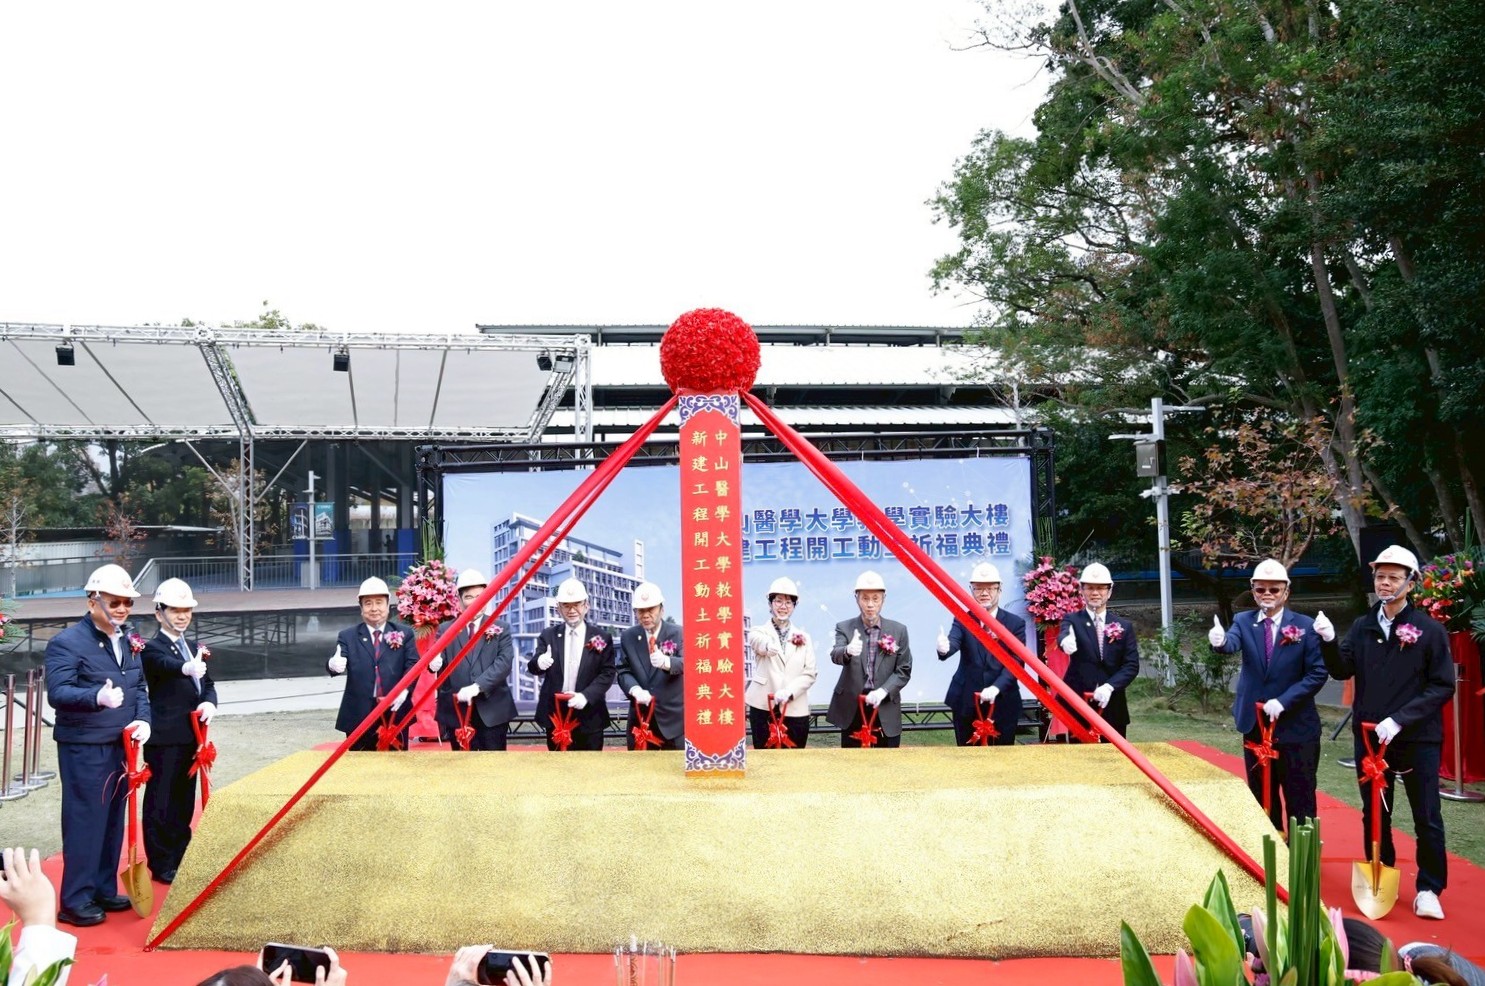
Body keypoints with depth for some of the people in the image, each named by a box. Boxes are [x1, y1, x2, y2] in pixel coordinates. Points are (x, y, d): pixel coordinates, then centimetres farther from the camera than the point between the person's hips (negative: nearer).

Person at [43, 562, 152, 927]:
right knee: (84, 821, -2)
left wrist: (142, 719, -4)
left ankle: (104, 889, 26)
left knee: (113, 819, 14)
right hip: (83, 749, -7)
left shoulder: (129, 639, 10)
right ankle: (75, 902, 8)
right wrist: (97, 696, -40)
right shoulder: (67, 642, -13)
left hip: (120, 745, 7)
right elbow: (57, 692, -22)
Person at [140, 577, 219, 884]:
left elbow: (207, 683, 14)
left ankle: (179, 858, 26)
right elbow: (167, 665, -30)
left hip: (189, 737, 8)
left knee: (184, 801, 15)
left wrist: (209, 702, -9)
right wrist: (187, 668, -53)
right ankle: (161, 865, 7)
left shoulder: (193, 649, 17)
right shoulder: (152, 648, -8)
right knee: (160, 801, -1)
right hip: (164, 738, -7)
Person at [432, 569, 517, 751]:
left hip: (493, 710, -1)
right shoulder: (446, 629, 8)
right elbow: (438, 661, 2)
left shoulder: (501, 628, 5)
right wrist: (434, 664, -24)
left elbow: (504, 662, -7)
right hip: (457, 711, 1)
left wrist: (477, 687, -21)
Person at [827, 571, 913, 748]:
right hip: (852, 710, -1)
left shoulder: (898, 630, 4)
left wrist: (883, 691, -14)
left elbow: (904, 670, 2)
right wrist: (848, 651, -42)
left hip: (886, 710, 1)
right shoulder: (844, 628, 1)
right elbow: (835, 655, -18)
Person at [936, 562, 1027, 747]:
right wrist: (944, 648, -42)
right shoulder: (962, 619, 3)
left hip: (1003, 704, -1)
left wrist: (996, 688, -21)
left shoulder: (1015, 623, 2)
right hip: (966, 704, 1)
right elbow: (954, 641, -17)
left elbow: (1016, 662, -6)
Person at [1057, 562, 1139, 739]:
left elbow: (1132, 665, 1)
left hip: (1113, 708, 2)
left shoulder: (1124, 626, 8)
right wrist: (1066, 640, -47)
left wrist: (1109, 686, -16)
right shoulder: (1072, 620, 2)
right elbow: (1064, 634, -21)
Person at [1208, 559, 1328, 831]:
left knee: (1300, 800, 4)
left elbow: (1318, 673, -9)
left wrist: (1283, 701, -19)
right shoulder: (1243, 621, 1)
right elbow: (1232, 643, -21)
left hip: (1296, 727, -3)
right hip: (1255, 726, 3)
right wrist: (1220, 641, -46)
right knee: (1261, 799, 14)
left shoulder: (1305, 625, -5)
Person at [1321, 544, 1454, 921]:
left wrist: (1399, 719, -19)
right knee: (1374, 814, 13)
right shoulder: (1363, 627, 5)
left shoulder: (1429, 630, -8)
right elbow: (1342, 671, 1)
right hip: (1368, 737, 4)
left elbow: (1442, 686, -11)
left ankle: (1429, 889, 17)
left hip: (1417, 738, -4)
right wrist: (1329, 641, -17)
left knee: (1427, 817, 4)